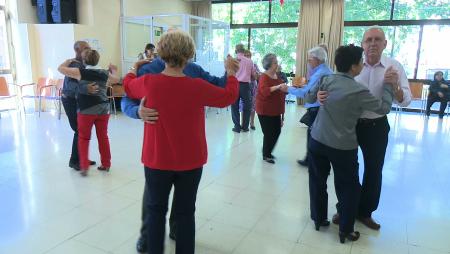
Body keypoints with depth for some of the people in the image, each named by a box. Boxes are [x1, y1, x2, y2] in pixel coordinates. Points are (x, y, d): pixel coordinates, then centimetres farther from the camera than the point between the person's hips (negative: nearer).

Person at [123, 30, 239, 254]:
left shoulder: (148, 82, -12)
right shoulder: (197, 87, -16)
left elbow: (128, 86, 12)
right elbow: (229, 96, 1)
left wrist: (134, 69, 32)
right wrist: (231, 73, 18)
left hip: (157, 160, 1)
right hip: (190, 161, 0)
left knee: (156, 209, 19)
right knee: (185, 212, 14)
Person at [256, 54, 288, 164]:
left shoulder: (278, 76, 10)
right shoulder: (264, 77, -15)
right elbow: (264, 91, -35)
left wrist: (286, 89, 5)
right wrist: (278, 87, -44)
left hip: (276, 110, 8)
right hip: (265, 110, -8)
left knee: (277, 131, 13)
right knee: (269, 133, -2)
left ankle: (268, 151, 33)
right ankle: (266, 155, 18)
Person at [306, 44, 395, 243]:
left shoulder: (326, 80, -4)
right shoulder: (359, 91, -17)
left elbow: (309, 98, 8)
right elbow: (384, 108, -7)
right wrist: (388, 84, 2)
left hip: (317, 141, 5)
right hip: (343, 147, -4)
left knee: (317, 182, 18)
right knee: (349, 188, 13)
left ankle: (319, 219, 32)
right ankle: (345, 231, 22)